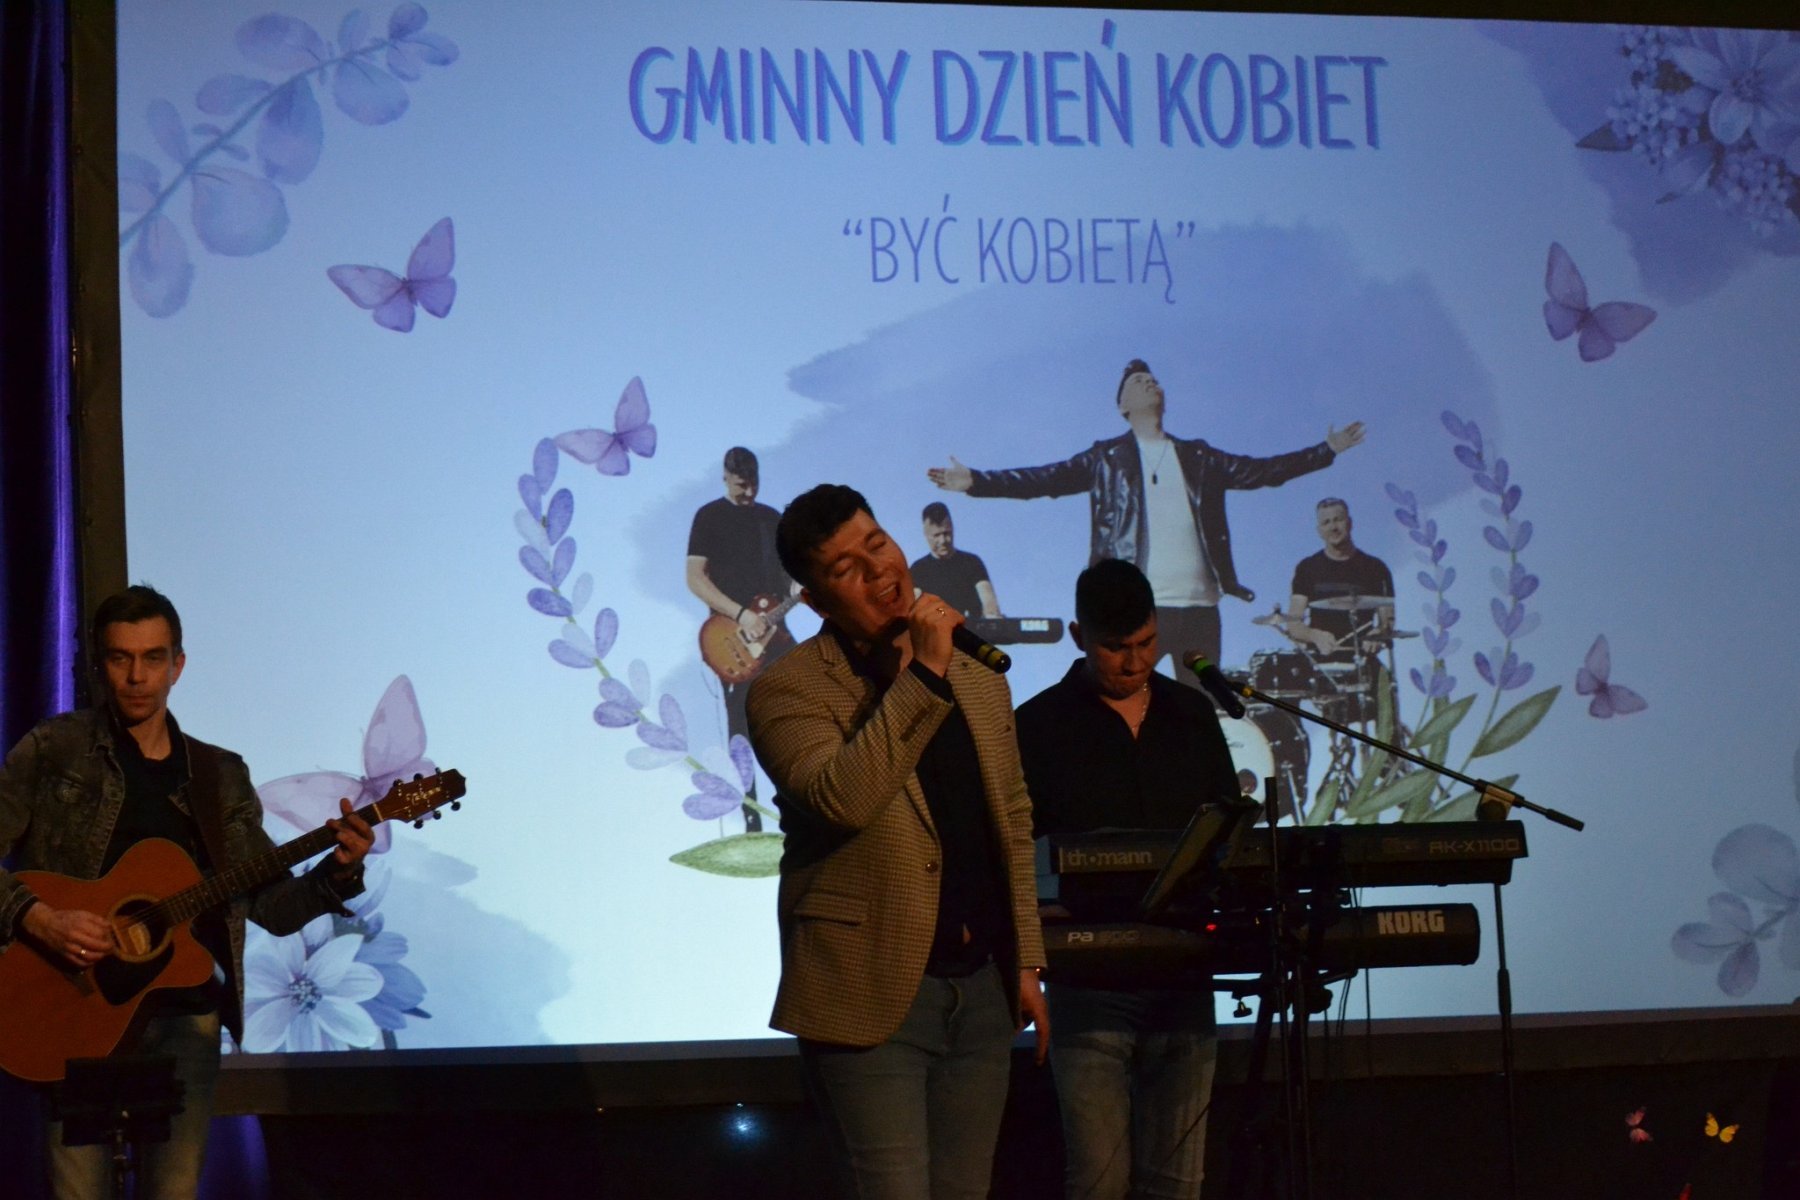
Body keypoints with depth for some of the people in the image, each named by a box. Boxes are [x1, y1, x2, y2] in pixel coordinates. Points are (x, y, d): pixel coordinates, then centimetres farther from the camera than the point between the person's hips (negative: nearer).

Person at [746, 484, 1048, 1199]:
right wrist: (923, 675, -24)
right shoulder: (789, 691, -8)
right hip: (872, 997, -6)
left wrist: (1026, 962, 13)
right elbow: (842, 797, -26)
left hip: (981, 992, 6)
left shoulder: (980, 684, 12)